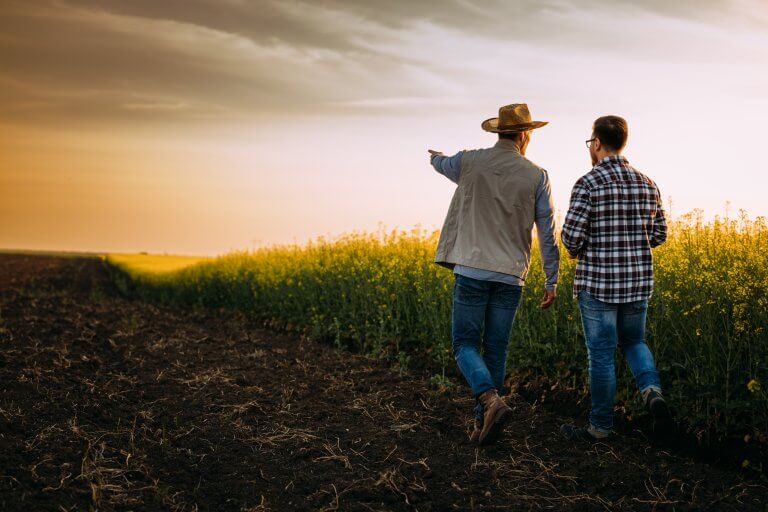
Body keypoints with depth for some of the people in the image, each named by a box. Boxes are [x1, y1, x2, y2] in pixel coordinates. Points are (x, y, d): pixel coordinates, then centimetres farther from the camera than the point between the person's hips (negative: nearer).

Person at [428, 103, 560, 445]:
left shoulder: (470, 162, 1)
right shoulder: (537, 176, 1)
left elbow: (441, 163, 26)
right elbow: (547, 232, 0)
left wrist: (435, 156, 52)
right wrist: (552, 281, 8)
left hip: (472, 271, -1)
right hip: (510, 276, 1)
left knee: (465, 345, 5)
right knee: (495, 351, 10)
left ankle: (490, 401, -19)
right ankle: (483, 422, 13)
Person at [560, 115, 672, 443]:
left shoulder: (587, 184, -11)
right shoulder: (647, 184, 6)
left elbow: (572, 236, -16)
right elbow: (659, 235, 10)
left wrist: (576, 251, 7)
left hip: (597, 283, -5)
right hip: (639, 281, 5)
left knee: (601, 354, 5)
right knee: (633, 341, 23)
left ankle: (600, 427, 14)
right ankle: (652, 389, -4)